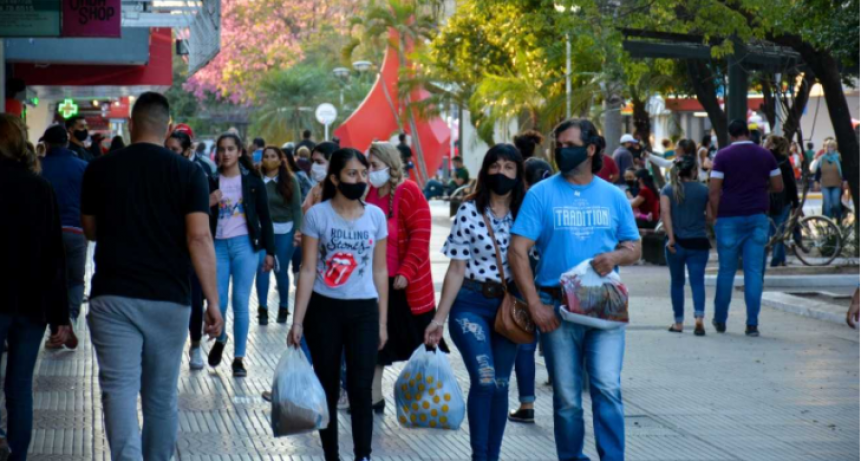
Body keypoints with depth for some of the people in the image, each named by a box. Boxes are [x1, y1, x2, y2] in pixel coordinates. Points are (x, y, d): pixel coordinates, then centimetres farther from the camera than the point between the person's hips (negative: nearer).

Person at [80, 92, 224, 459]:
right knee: (162, 395, 14)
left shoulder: (99, 170, 2)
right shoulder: (188, 173, -2)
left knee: (119, 390, -8)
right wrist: (213, 301, -8)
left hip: (113, 296, -1)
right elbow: (199, 238, -10)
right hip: (169, 298, 1)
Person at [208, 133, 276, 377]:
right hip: (218, 245, 1)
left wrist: (269, 251, 0)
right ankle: (220, 339, 30)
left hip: (244, 245, -1)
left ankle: (239, 358, 6)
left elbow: (264, 217, 4)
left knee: (241, 302, -2)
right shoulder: (211, 181, 5)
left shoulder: (252, 181, 3)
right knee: (218, 300, -1)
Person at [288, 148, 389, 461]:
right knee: (327, 389, 8)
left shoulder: (376, 216, 3)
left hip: (363, 310, 1)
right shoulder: (317, 215, -5)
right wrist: (297, 321, -8)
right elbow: (308, 270, -5)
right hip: (324, 309, -1)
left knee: (361, 389, -6)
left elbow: (379, 271, 8)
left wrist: (382, 321, 8)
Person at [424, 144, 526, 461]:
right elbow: (456, 269, -2)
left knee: (500, 385, 6)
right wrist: (439, 319, -4)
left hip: (508, 305, 3)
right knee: (484, 380, -16)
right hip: (471, 304, -3)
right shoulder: (469, 212, -4)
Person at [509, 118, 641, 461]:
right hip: (557, 308, -1)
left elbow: (634, 248, 14)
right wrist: (535, 305, -11)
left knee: (608, 389, -10)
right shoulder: (541, 194, 1)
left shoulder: (613, 196, 9)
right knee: (567, 398, 6)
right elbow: (519, 250, -4)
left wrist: (616, 256, -11)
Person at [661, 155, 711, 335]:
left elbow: (665, 212, -11)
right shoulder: (704, 190, 1)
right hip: (698, 242, -1)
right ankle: (699, 317, -24)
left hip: (676, 243, 1)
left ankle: (679, 322, 17)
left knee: (677, 282, 13)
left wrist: (671, 237, -14)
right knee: (697, 281, -4)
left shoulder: (668, 190, 1)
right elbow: (710, 216, 2)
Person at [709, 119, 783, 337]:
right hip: (758, 218, 2)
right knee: (754, 271, 1)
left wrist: (715, 216, -1)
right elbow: (778, 186, 8)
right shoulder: (765, 155, 4)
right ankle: (752, 324, -3)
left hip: (729, 218, -2)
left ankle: (720, 320, 18)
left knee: (726, 271, 8)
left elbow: (714, 190, -10)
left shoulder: (723, 155, -4)